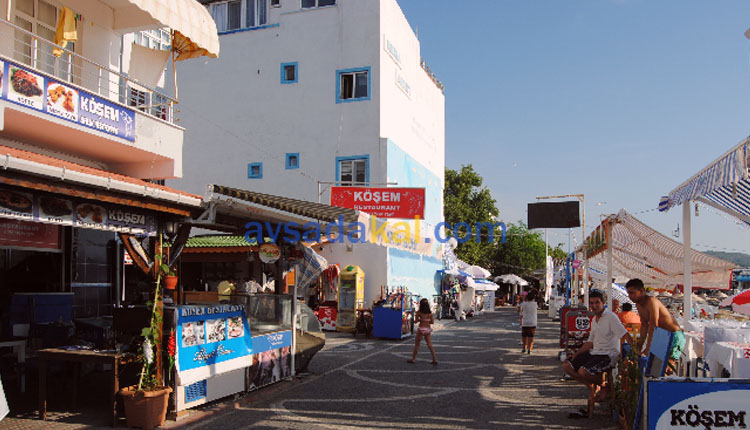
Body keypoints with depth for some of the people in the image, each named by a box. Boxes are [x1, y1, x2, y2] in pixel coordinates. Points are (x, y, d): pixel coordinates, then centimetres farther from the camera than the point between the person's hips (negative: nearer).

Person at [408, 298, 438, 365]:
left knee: (417, 344, 11)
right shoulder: (430, 313, -1)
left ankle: (413, 358, 17)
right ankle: (435, 359, 5)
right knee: (430, 345, 10)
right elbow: (432, 322, 3)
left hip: (421, 329, -3)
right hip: (428, 329, 3)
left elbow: (415, 321, -8)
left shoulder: (419, 312, -10)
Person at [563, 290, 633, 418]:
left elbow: (625, 335, -19)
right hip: (594, 353, 9)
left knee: (583, 371, -30)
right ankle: (593, 388, 9)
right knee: (567, 366, 0)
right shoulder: (594, 320, 14)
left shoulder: (610, 317, -12)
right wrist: (575, 354, 11)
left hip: (608, 355, -9)